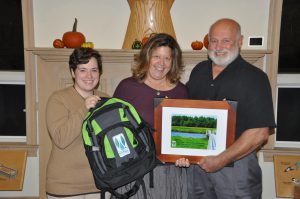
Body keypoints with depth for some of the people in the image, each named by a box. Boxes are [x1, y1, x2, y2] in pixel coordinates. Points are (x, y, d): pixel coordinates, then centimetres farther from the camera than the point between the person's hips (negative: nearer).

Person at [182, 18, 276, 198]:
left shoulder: (254, 77, -10)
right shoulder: (198, 71, 7)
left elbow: (260, 133, -17)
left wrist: (221, 160, -19)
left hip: (235, 164, -4)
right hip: (196, 162, 5)